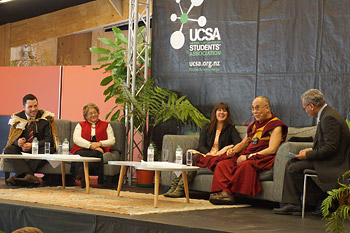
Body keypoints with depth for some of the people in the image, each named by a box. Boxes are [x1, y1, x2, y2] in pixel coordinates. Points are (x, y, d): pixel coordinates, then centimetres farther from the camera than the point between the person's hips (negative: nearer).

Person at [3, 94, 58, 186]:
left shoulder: (46, 118, 0)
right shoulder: (17, 118, 6)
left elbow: (49, 139, -7)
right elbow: (12, 138, 5)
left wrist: (32, 145, -23)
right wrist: (18, 142, -22)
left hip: (39, 149, -2)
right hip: (22, 149, 2)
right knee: (8, 150, -26)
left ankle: (20, 175, -40)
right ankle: (29, 176, -48)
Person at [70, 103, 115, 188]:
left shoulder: (106, 125, 25)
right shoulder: (80, 125, 24)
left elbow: (112, 140, 12)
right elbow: (76, 139, 5)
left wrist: (100, 143, -9)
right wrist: (90, 145, -11)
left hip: (98, 150, 0)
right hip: (83, 149, 0)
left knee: (97, 154, -39)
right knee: (79, 155, -38)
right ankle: (81, 178, -62)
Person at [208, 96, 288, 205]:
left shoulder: (276, 125, -3)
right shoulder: (254, 125, 22)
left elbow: (272, 150, -14)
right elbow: (243, 143, 29)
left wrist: (248, 156, -17)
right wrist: (233, 150, 5)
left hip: (262, 159, -7)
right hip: (246, 156, 8)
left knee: (245, 165, -38)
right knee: (222, 164, -16)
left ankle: (228, 191, -29)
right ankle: (225, 193, -36)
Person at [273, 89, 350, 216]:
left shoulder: (329, 118, -20)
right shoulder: (327, 113, 13)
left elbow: (331, 148, -24)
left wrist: (308, 155, -15)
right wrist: (312, 150, 8)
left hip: (334, 163, -11)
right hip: (328, 158, 11)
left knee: (294, 168, -15)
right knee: (291, 163, 7)